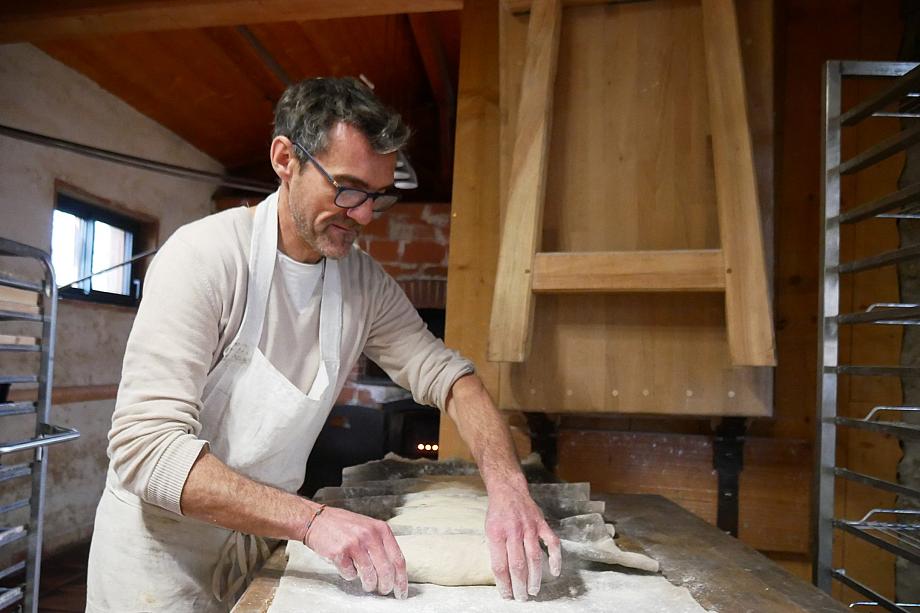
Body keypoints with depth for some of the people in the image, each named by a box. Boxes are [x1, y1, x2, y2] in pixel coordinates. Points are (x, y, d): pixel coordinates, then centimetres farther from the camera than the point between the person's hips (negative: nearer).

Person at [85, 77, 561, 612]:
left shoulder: (366, 282, -7)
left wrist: (509, 488, -26)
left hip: (261, 541, 5)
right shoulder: (205, 254, -24)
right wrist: (312, 519, -39)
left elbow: (445, 373, -9)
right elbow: (146, 445, -29)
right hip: (164, 551, -5)